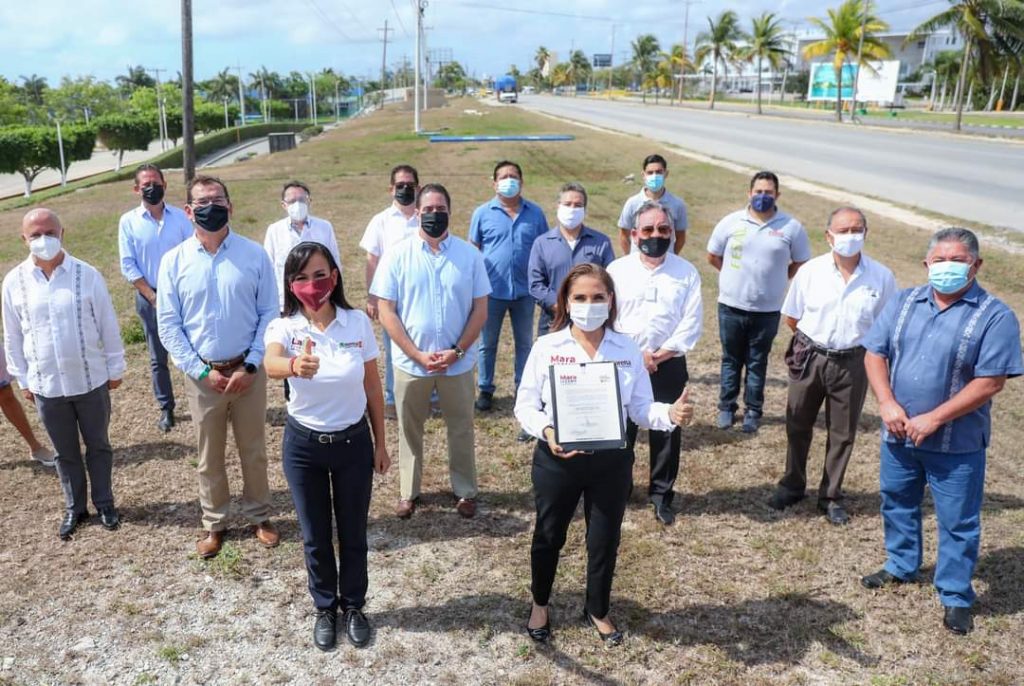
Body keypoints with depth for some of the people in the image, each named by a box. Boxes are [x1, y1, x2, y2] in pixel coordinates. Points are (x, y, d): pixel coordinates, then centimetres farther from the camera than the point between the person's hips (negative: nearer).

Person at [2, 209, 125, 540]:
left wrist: (115, 369, 1)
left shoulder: (87, 275, -9)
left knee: (98, 445, 15)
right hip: (46, 385, 1)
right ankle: (74, 508, 34)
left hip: (91, 380, -1)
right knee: (65, 452, 17)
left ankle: (105, 503, 33)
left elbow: (109, 326, -2)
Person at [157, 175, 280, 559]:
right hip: (203, 375, 1)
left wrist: (250, 366, -12)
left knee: (253, 451, 14)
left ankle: (259, 516, 33)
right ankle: (215, 524, 32)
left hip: (248, 371, 0)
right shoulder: (174, 261, -4)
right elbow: (168, 325, -2)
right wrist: (202, 371, -9)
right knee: (209, 457, 14)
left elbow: (270, 314, -5)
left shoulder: (254, 254, -6)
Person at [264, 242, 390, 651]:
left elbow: (372, 385, -1)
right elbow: (270, 363, -40)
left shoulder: (358, 323, -11)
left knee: (353, 532, 15)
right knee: (315, 536, 15)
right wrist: (295, 366, -64)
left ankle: (353, 606, 39)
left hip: (353, 441, 1)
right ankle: (325, 608, 39)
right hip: (303, 445, 0)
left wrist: (380, 442, 4)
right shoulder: (284, 327, -16)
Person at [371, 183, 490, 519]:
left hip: (458, 362, 1)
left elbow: (480, 309, -1)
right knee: (410, 430, 14)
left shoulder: (469, 255, -3)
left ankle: (465, 491, 30)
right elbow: (385, 311, -7)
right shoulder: (397, 255, -5)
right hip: (410, 362, 0)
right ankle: (408, 492, 31)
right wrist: (418, 355, -13)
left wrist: (458, 351, -12)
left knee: (461, 429, 13)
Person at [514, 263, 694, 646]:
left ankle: (598, 610, 42)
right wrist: (546, 430, -25)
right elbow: (526, 404, -6)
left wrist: (670, 414, -21)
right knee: (549, 536, 17)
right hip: (556, 460, -1)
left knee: (605, 540, 15)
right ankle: (539, 605, 44)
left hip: (611, 460, 1)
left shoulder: (628, 350, -2)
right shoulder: (546, 348, -8)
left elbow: (640, 408, -1)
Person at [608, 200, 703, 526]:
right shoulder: (617, 270, -1)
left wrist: (663, 354, -13)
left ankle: (661, 495, 22)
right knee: (621, 430, 9)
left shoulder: (686, 272, 1)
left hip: (670, 365, 0)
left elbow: (692, 321, -4)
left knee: (667, 431, 7)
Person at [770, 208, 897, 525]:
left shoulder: (881, 277, -8)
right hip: (809, 358, 1)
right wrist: (818, 337, 5)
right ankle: (792, 485, 33)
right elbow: (791, 317, 4)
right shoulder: (810, 271, -7)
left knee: (842, 434, 10)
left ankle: (831, 496, 27)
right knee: (797, 426, 14)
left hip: (852, 363, -1)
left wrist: (852, 340, 0)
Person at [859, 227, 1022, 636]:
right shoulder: (904, 303, 2)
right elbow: (875, 353, 2)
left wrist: (934, 419, -20)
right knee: (897, 505, 21)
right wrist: (887, 403, -13)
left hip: (957, 444, -4)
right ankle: (901, 567, 43)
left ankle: (955, 597, 24)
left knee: (958, 522, 7)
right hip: (898, 435, 5)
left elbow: (990, 382, -17)